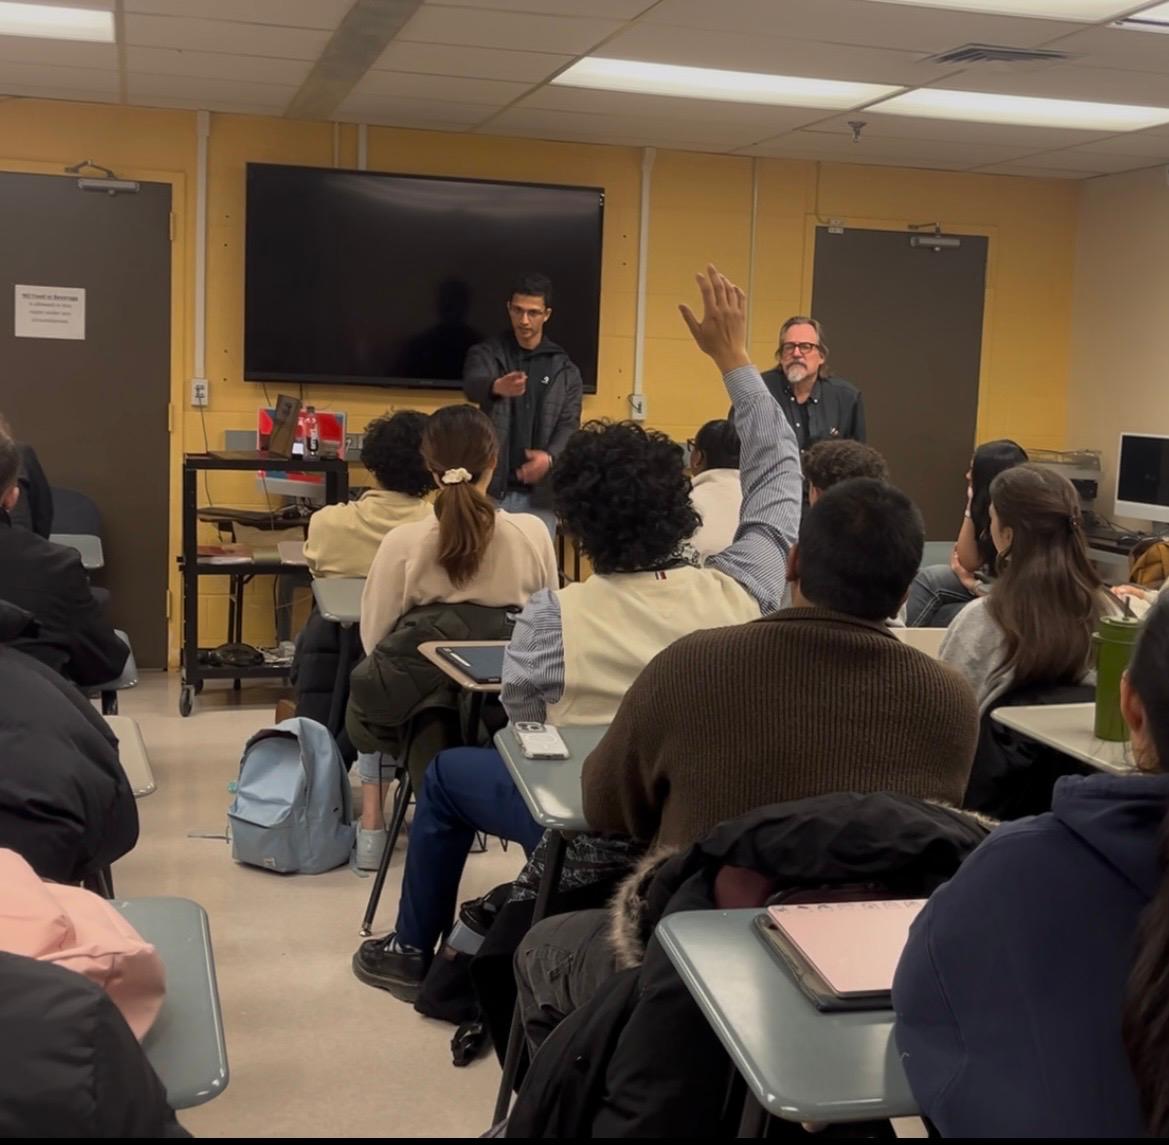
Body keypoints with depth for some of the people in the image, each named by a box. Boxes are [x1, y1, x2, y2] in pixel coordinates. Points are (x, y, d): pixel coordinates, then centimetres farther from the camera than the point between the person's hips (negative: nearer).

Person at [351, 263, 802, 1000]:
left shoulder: (552, 618, -24)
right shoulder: (740, 591, -17)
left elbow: (525, 730, -8)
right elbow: (780, 472, -2)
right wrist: (734, 358, 2)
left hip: (594, 833, -4)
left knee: (448, 773, 22)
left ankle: (413, 954, 36)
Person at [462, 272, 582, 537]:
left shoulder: (564, 369, 7)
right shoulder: (487, 353, 1)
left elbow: (570, 425, 0)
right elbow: (472, 385, -20)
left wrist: (550, 457, -22)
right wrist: (497, 387, -46)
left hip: (539, 495, 1)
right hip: (491, 490, -1)